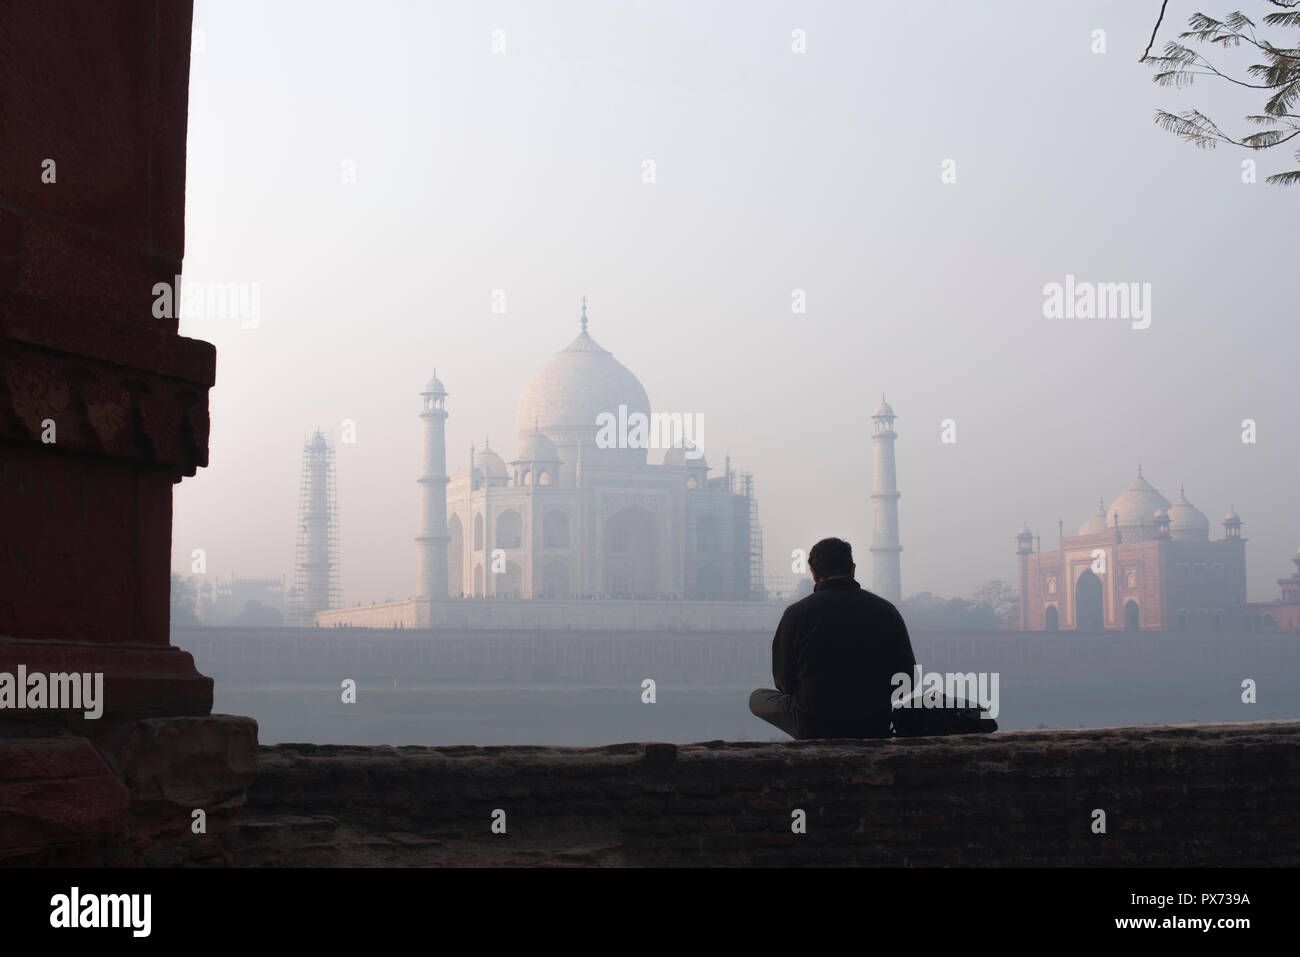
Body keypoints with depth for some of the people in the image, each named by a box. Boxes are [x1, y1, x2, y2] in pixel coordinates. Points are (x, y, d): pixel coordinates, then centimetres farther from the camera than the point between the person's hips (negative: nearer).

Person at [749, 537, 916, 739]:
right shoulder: (886, 610, -3)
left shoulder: (796, 613, -9)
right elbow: (909, 676, 1)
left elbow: (785, 683, -1)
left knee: (757, 698, 23)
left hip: (813, 730, -4)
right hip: (878, 729, 4)